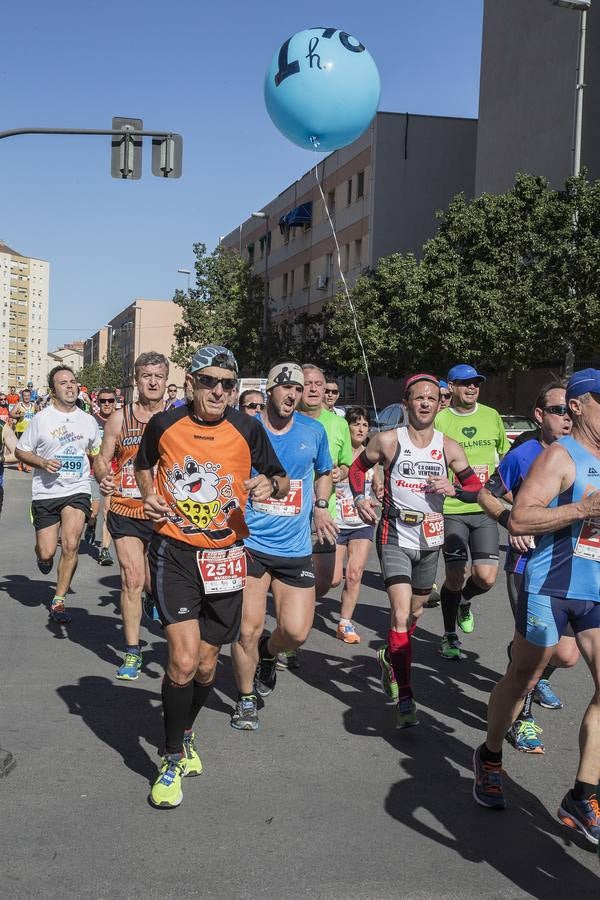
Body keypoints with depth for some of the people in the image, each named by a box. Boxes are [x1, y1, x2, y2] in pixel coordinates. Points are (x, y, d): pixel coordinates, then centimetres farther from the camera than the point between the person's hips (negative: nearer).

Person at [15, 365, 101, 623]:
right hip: (46, 493, -1)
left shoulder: (88, 421, 7)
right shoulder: (41, 419, -2)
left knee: (71, 544, -18)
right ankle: (43, 552, 40)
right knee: (47, 553, -1)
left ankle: (58, 601, -4)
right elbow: (20, 451, 5)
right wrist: (42, 462, -13)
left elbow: (96, 454, 21)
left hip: (77, 490, 1)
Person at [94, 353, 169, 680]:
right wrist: (103, 477, -14)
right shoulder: (120, 417, 3)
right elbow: (102, 459, 7)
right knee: (132, 579, -4)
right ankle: (132, 652, 7)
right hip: (125, 512, 0)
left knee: (156, 583, 1)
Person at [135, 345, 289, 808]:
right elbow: (144, 465, 16)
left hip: (225, 555, 2)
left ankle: (186, 734, 42)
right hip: (174, 551, -2)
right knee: (183, 660, -15)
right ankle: (172, 759, 7)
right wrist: (149, 496, -4)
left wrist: (270, 484, -17)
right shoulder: (165, 424, -4)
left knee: (206, 663, 12)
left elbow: (282, 481, 6)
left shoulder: (247, 429, -5)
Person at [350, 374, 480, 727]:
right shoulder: (388, 441, -6)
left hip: (431, 539, 4)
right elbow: (358, 467, 9)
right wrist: (360, 498, -8)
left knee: (415, 611, 20)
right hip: (395, 536, -4)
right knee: (401, 615, -17)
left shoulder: (449, 447, 0)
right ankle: (404, 697, -14)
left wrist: (454, 489, -14)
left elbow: (476, 486, 6)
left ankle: (390, 657, 50)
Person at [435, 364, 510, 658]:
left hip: (485, 509, 3)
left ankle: (464, 602, 31)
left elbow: (505, 455, 22)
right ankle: (450, 636, 22)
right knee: (455, 578, 0)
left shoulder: (492, 416, 7)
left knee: (486, 578, -5)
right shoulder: (439, 419, -5)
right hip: (451, 509, -3)